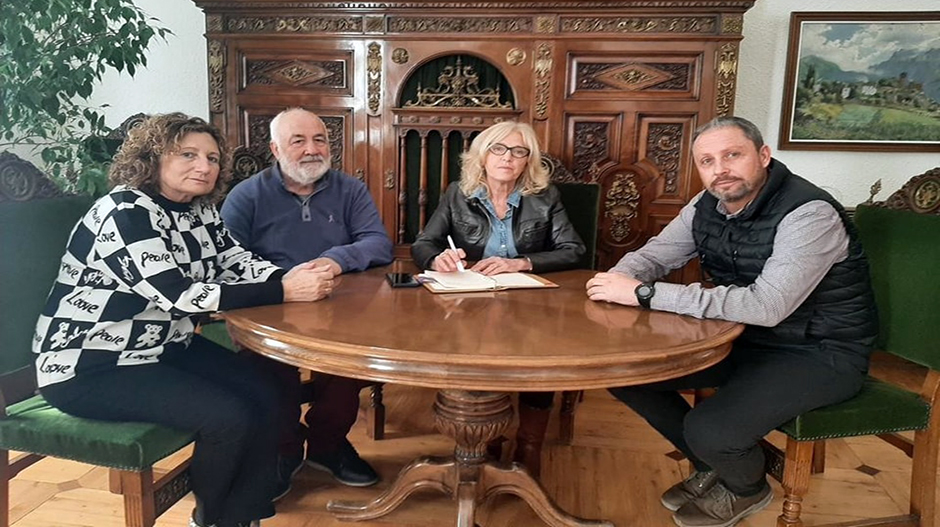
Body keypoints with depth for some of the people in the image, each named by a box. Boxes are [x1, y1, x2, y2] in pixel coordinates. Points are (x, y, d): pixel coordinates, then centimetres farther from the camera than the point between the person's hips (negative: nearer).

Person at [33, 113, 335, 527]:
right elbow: (178, 296, -31)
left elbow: (236, 262, 3)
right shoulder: (125, 213, -22)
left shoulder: (198, 210, 4)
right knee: (230, 417, -21)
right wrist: (283, 292, -32)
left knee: (265, 396, -7)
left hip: (166, 347, 9)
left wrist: (290, 276, -19)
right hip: (91, 368, -8)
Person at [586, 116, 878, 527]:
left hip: (818, 354, -7)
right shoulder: (707, 207, -2)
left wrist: (647, 294, -37)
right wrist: (620, 280, -21)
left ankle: (746, 488, 12)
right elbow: (653, 254, 6)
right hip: (744, 337, 7)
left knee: (710, 430, -28)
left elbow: (766, 306, -37)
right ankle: (713, 466, 21)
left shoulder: (809, 214, -25)